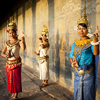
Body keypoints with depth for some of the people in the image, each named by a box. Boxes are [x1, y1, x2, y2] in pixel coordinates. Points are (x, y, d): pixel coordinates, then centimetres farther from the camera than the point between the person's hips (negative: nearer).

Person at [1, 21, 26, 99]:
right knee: (10, 79, 12)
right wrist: (6, 56, -11)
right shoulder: (7, 43, 7)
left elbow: (23, 48, -28)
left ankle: (16, 94, 15)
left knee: (16, 79, 1)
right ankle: (12, 93, 29)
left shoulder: (18, 41, -6)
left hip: (16, 63, -4)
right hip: (8, 63, 5)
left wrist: (23, 38, -35)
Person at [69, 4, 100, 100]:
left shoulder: (91, 42, -7)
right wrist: (72, 62, -11)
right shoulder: (75, 43, 7)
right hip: (77, 73, 4)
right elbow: (71, 57, 12)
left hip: (88, 74, -4)